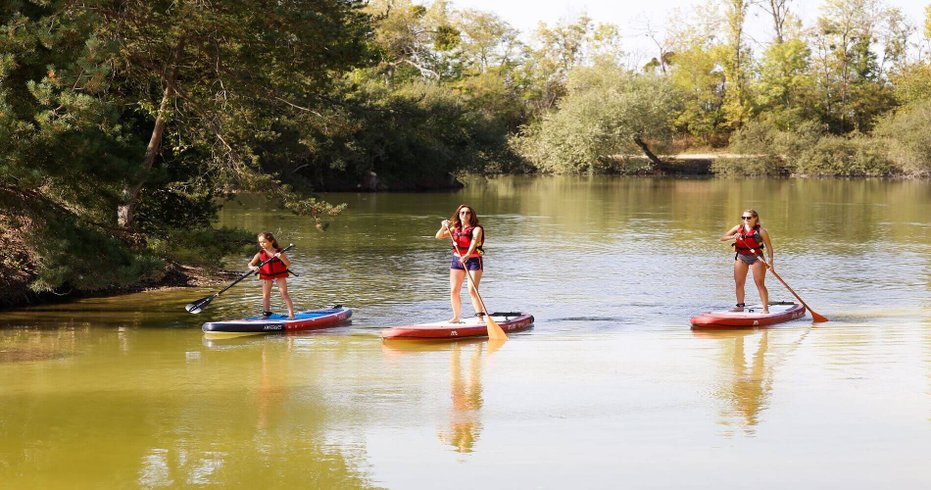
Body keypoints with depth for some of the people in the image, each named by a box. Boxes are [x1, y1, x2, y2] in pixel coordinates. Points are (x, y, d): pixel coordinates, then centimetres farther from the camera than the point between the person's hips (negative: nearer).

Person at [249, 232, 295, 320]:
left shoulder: (279, 252, -7)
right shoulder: (260, 254, -3)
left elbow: (288, 264, -8)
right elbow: (250, 264, 0)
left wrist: (281, 257, -26)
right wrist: (253, 268, -24)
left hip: (280, 275, -3)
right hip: (266, 276, 3)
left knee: (284, 294, -6)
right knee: (265, 296, 10)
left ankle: (291, 314, -6)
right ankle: (266, 313, 23)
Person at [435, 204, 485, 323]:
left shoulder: (476, 229, -10)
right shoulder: (455, 229, 8)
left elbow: (474, 243, -27)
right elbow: (438, 237, 6)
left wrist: (467, 255, -45)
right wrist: (444, 227, -14)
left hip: (473, 261, -5)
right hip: (457, 260, 5)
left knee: (472, 291, -15)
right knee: (454, 291, 2)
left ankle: (480, 317, -9)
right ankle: (456, 317, 14)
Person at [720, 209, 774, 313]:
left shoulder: (761, 231, -9)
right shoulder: (738, 228, 3)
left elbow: (769, 247, -10)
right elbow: (722, 238, 2)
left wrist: (770, 261, -21)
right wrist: (733, 237, -19)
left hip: (756, 258, -5)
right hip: (741, 257, 5)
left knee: (760, 283, -8)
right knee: (739, 283, 6)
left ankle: (765, 308, -8)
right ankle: (740, 306, 18)